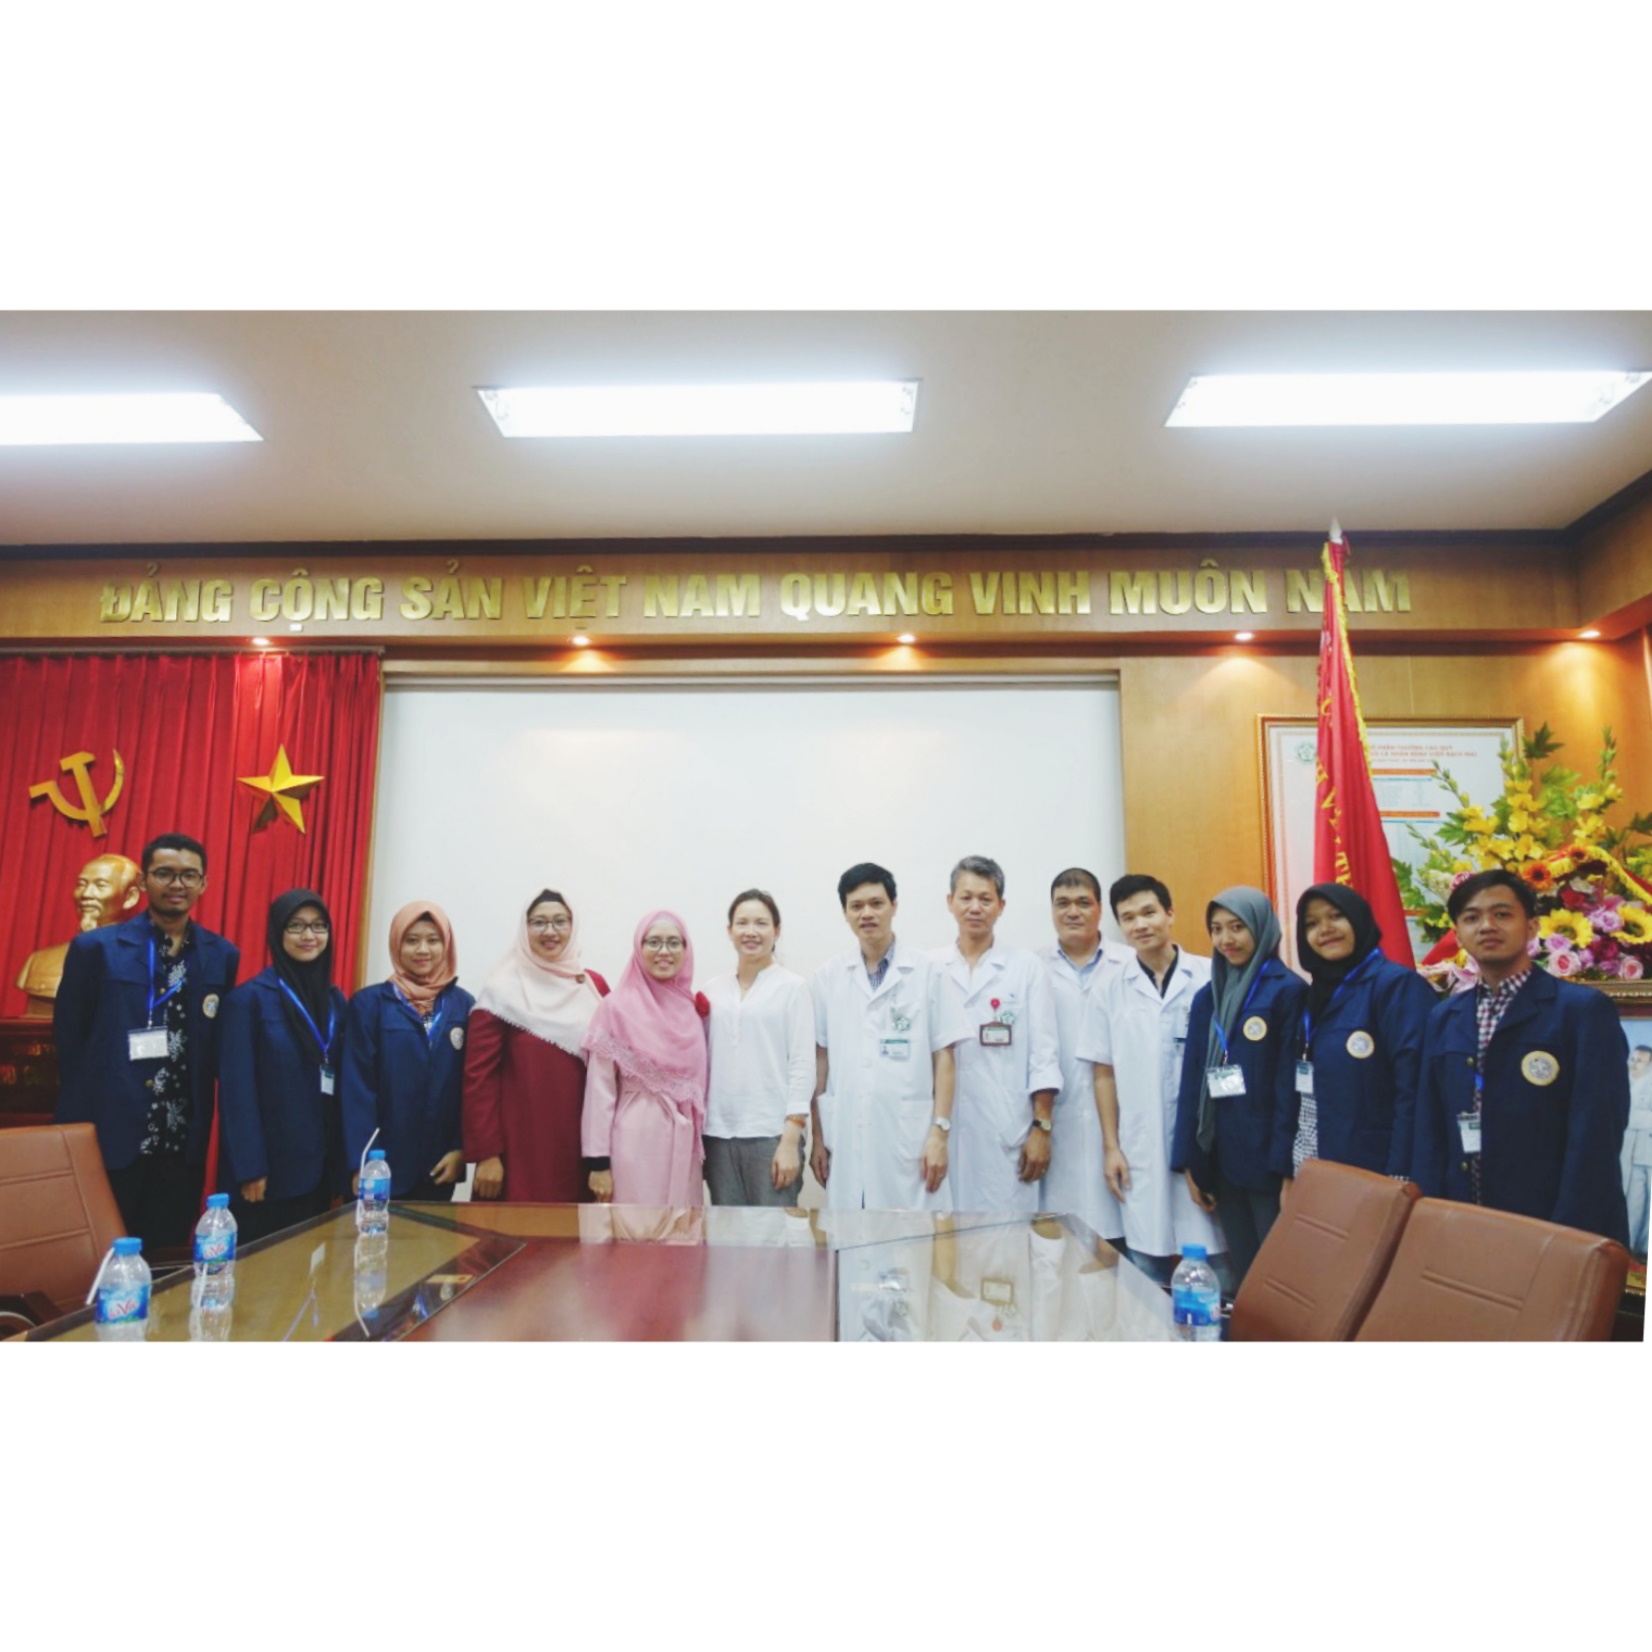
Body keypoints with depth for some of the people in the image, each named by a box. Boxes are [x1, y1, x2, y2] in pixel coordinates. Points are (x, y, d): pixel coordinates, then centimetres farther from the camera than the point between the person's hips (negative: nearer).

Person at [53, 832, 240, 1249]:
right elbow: (67, 1040, 0)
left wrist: (200, 1123, 5)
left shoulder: (223, 956, 5)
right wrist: (76, 1126, 1)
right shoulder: (95, 947, -4)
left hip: (183, 1143, 3)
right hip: (108, 1138, -3)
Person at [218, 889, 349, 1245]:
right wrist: (248, 1168, -15)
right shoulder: (249, 998, -9)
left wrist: (344, 1160, 7)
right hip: (267, 1167, -5)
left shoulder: (336, 1001, 9)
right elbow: (238, 1090, -12)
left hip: (319, 1166, 6)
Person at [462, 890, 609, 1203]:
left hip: (579, 1147, 3)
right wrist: (485, 1153, -10)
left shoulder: (594, 987, 7)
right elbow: (478, 1075, -5)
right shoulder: (502, 991, -3)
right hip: (518, 1150, -3)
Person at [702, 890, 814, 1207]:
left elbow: (802, 1064, -5)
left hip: (772, 1133, -3)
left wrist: (791, 1138, -11)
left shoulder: (792, 987, -1)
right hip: (718, 1133, 3)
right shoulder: (713, 990, 9)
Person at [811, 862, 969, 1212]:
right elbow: (820, 1059, 8)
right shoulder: (828, 977, 6)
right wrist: (817, 1137, 7)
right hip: (846, 1140, 2)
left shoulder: (928, 972, 0)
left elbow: (943, 1057, 0)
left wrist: (940, 1132, -6)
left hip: (909, 1141, -2)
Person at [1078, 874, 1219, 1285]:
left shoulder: (1210, 977, -2)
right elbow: (1104, 1074, 7)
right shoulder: (1109, 992, 4)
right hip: (1141, 1150, 2)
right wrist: (1111, 1147, 4)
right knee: (1147, 1273, 8)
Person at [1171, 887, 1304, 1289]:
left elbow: (1294, 1081, -11)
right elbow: (1192, 1081, 8)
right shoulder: (1206, 997, 8)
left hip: (1269, 1159, -5)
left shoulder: (1288, 991, -7)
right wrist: (1190, 1161, 6)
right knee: (1239, 1273, 14)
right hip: (1221, 1159, 5)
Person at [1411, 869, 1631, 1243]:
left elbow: (1596, 1138, -12)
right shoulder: (1443, 1019, 8)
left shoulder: (1584, 1009, -7)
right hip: (1462, 1222, 5)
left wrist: (1570, 1236, -17)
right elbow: (1429, 1130, 8)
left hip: (1553, 1225, -4)